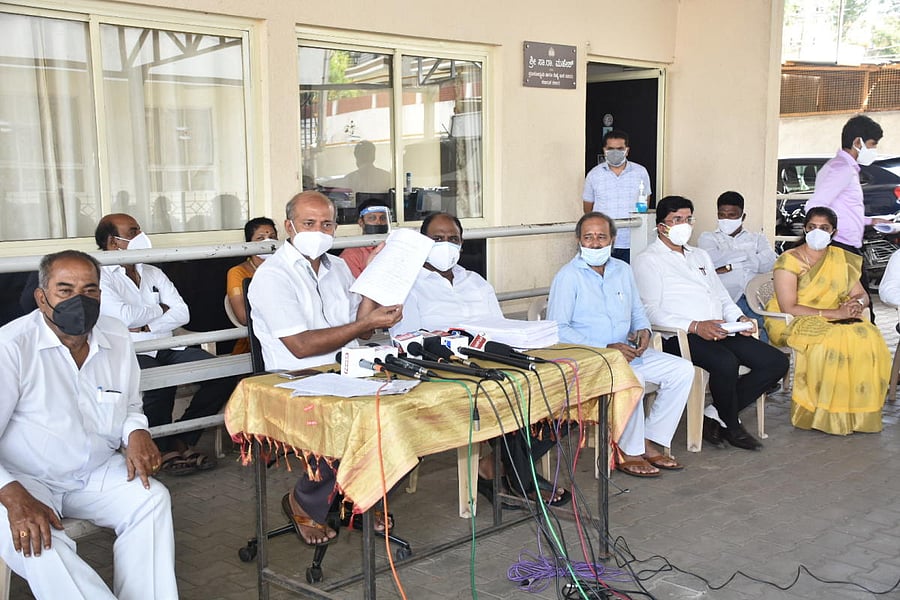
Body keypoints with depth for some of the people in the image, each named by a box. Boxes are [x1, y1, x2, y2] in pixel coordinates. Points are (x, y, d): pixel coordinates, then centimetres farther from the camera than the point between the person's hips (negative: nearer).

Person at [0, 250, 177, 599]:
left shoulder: (118, 339, 2)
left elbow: (131, 405, 18)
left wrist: (137, 433, -6)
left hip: (97, 475, 5)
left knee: (152, 499, -20)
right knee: (33, 540, -33)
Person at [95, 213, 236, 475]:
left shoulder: (154, 273, 21)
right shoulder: (100, 277, 1)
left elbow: (182, 313, 9)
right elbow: (125, 316, -15)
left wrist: (146, 326, -7)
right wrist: (160, 309, 3)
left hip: (168, 348, 6)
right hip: (132, 354, -6)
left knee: (223, 373, -15)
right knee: (160, 383, -37)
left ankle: (183, 439, -3)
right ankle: (169, 446, -9)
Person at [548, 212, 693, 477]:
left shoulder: (623, 270, 14)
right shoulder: (568, 276, -7)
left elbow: (637, 310, 25)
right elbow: (558, 329, -14)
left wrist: (643, 330, 0)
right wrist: (606, 348, -19)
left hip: (626, 352, 7)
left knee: (682, 369, -6)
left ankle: (651, 442, -1)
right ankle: (628, 452, -14)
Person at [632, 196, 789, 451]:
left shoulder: (700, 256, 28)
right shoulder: (647, 260, 2)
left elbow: (723, 298, 26)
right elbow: (650, 311, -10)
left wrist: (739, 318, 3)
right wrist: (695, 326, -21)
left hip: (720, 331, 8)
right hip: (679, 336, -8)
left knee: (776, 362, -8)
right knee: (726, 362, -35)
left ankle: (716, 415, -4)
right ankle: (732, 426, -7)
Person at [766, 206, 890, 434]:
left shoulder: (841, 259, 10)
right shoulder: (789, 260, -9)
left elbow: (862, 295, 11)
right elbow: (788, 308, -18)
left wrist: (857, 303, -15)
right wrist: (834, 313, -22)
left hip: (833, 321, 5)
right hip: (791, 323, -5)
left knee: (868, 338, -23)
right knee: (829, 342, -34)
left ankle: (856, 411, -12)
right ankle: (823, 413, -20)